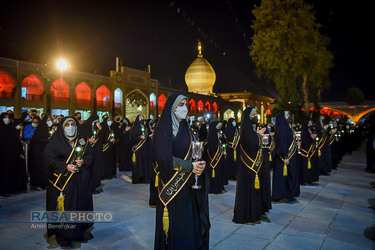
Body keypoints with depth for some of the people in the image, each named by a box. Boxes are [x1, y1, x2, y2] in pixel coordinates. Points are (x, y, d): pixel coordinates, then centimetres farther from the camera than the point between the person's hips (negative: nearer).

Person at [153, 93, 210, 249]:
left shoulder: (184, 128, 12)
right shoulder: (164, 129, -12)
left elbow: (192, 153, 13)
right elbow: (165, 158, -23)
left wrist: (200, 164, -9)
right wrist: (190, 167, -18)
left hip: (189, 184, 7)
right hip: (173, 186, -7)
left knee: (191, 223, 14)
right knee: (176, 225, 3)